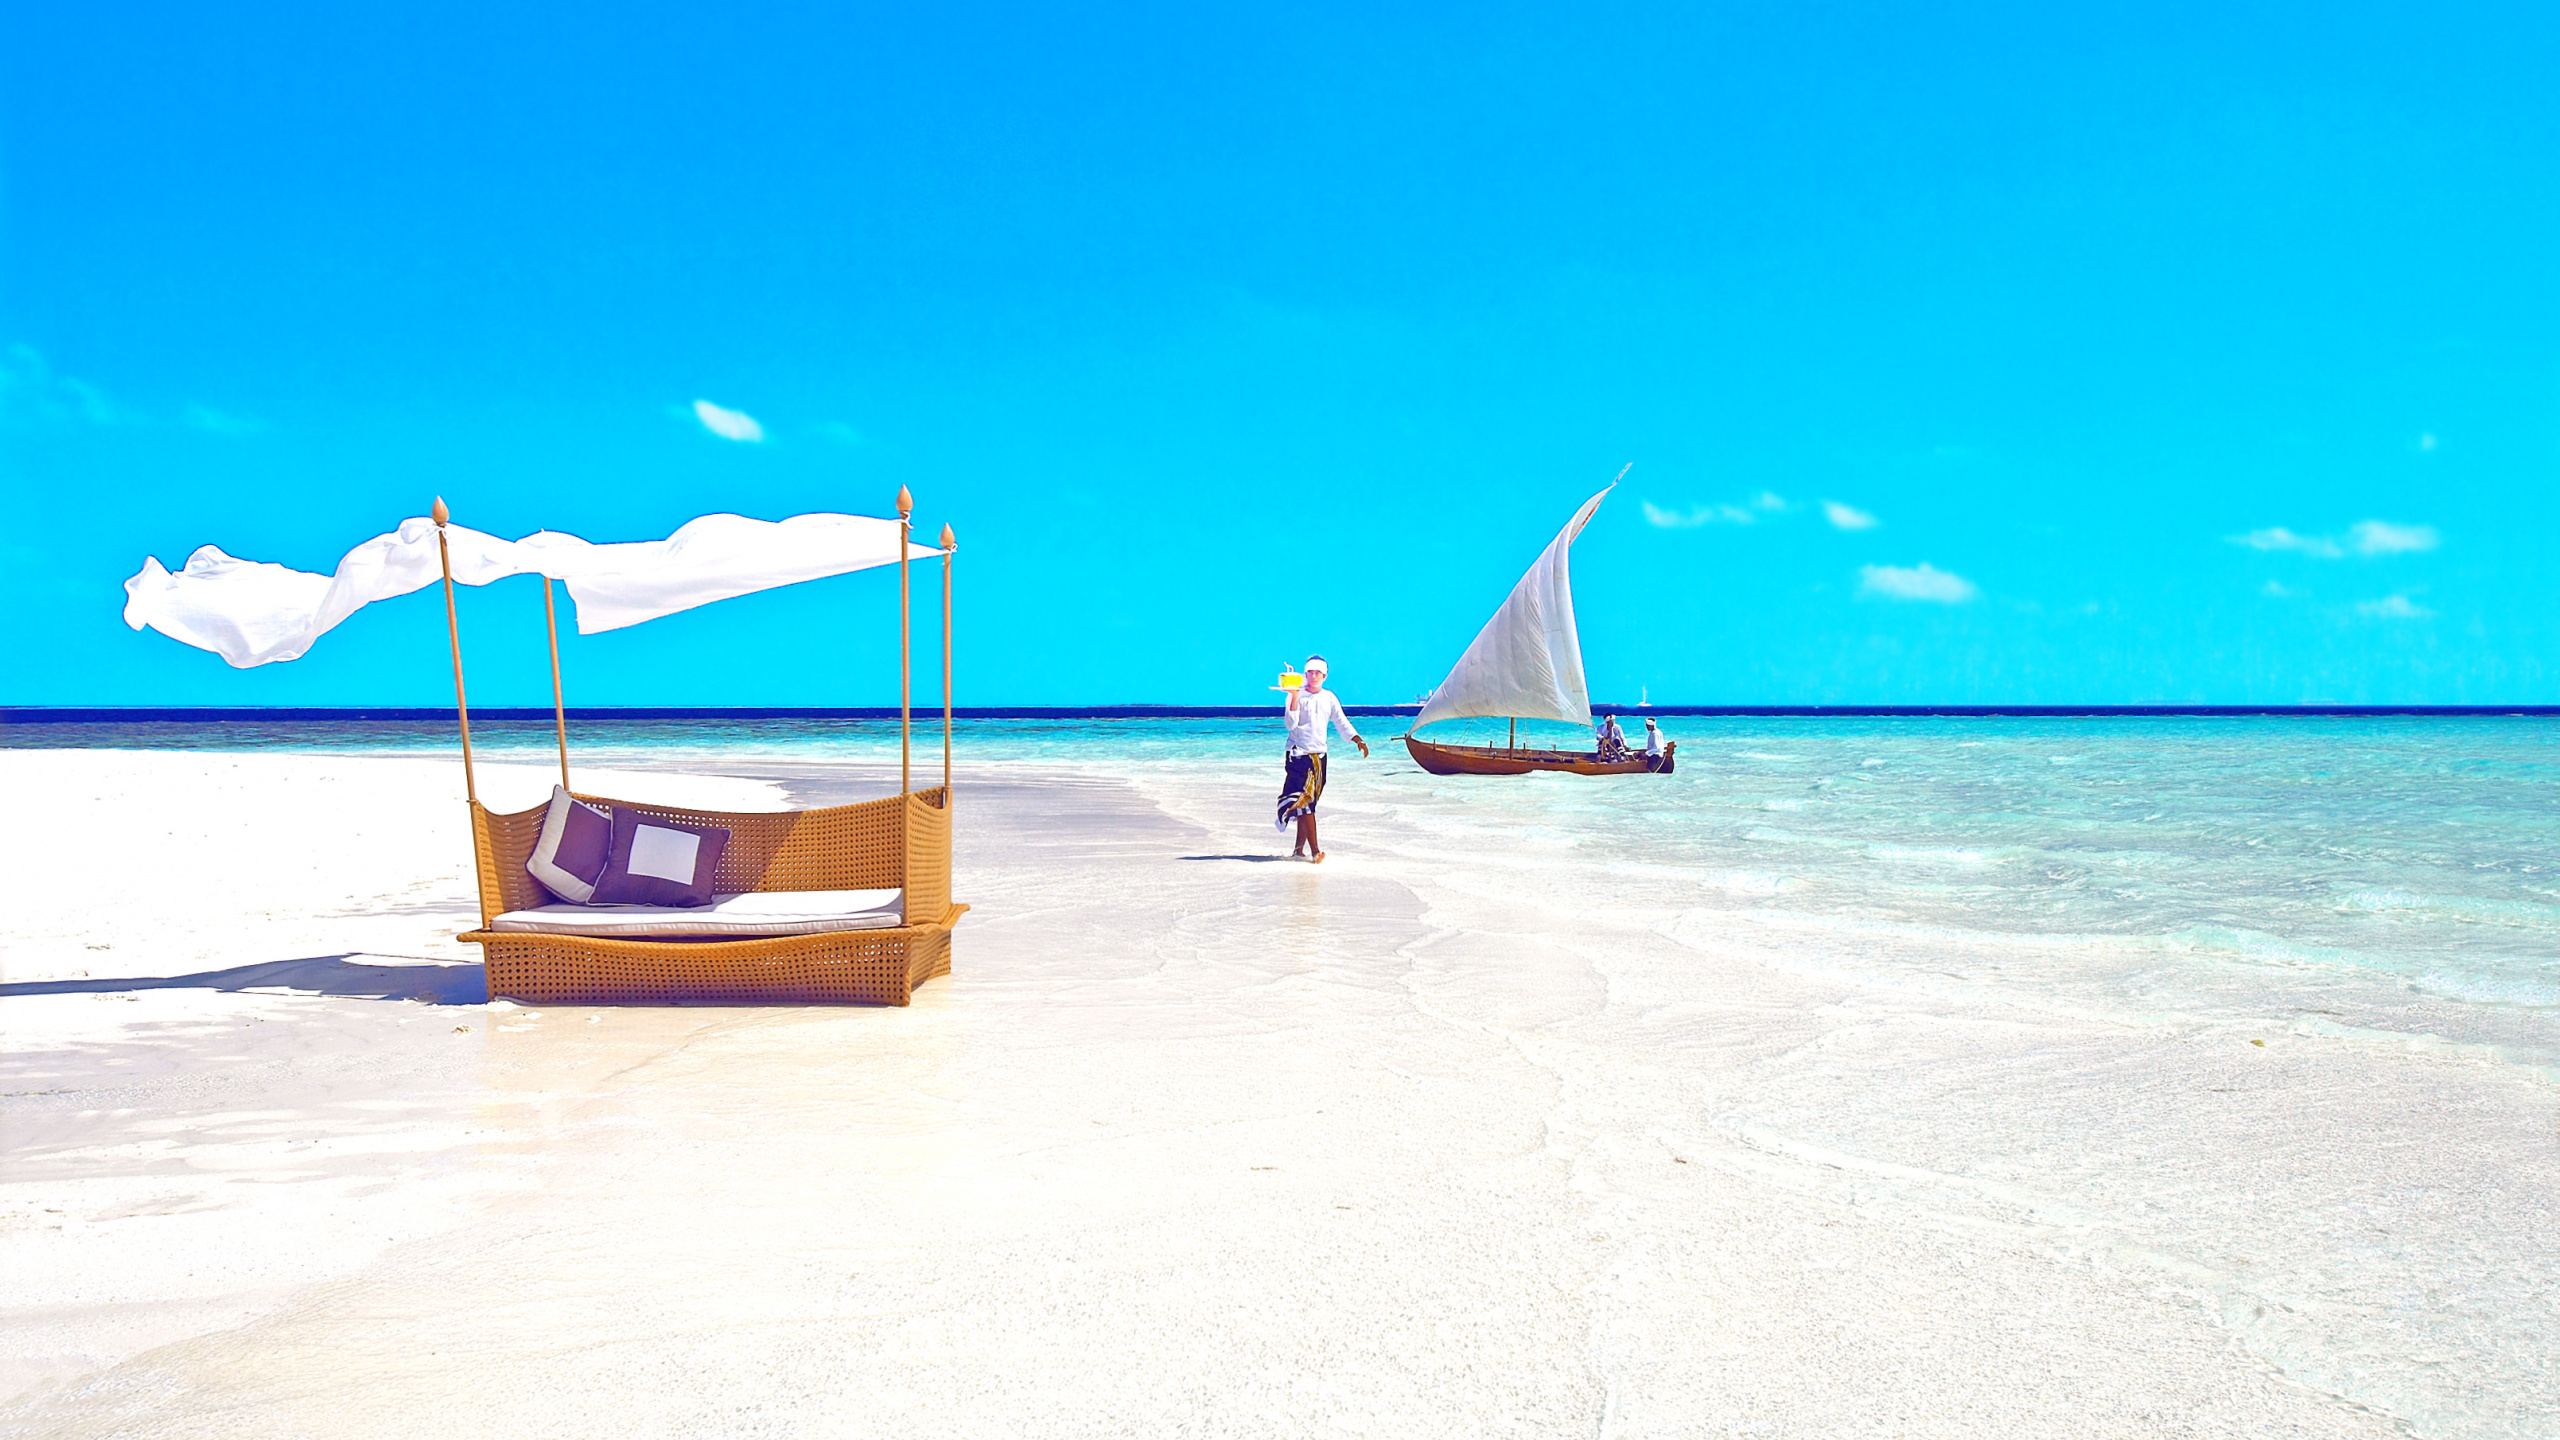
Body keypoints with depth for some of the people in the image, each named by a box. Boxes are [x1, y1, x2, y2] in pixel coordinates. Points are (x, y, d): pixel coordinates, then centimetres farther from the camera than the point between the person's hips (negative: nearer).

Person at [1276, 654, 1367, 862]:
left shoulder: (1329, 698, 13)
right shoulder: (1297, 695, -3)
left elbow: (1342, 722, 13)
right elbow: (1291, 724, -13)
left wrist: (1357, 739, -2)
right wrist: (1295, 697, -22)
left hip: (1319, 755, 5)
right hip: (1299, 753, -5)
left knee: (1307, 804, 7)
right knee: (1304, 802, -11)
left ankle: (1299, 849, 13)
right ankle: (1315, 850, -13)